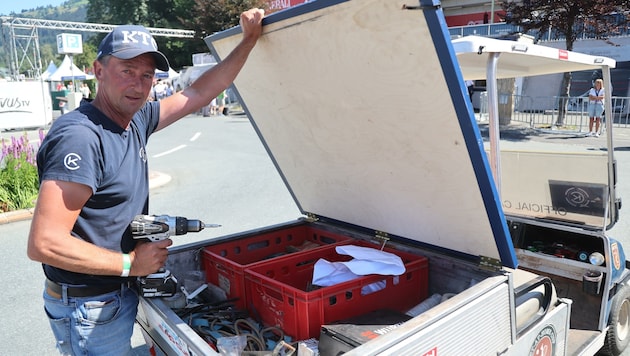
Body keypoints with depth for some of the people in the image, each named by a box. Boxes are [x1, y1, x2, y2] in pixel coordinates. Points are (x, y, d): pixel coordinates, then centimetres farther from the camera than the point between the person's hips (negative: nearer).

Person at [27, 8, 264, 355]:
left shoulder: (137, 120, -1)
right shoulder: (80, 137, -27)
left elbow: (198, 94, 9)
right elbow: (43, 244, -30)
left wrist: (248, 40, 6)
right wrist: (130, 263, -20)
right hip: (89, 307, -8)